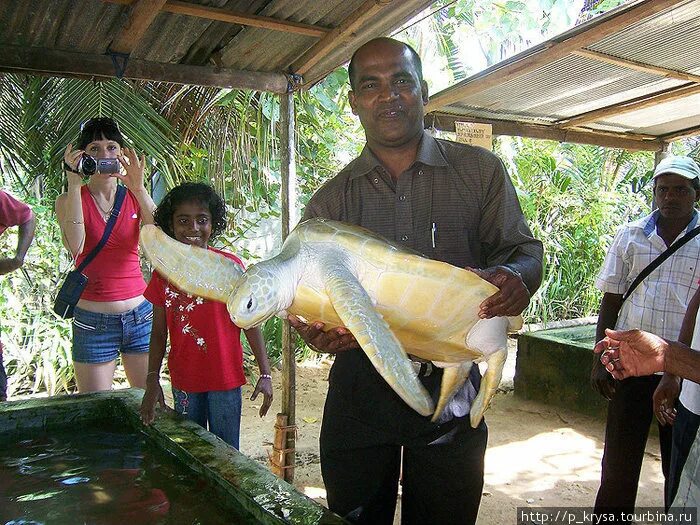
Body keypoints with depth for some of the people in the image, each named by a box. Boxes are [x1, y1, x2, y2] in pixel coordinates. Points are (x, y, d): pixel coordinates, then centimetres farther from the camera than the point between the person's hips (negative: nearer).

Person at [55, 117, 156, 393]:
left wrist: (138, 188, -22)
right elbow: (76, 245, -21)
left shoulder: (134, 197, 4)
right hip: (92, 322, -1)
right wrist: (74, 185, -20)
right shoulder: (68, 200, -1)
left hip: (139, 314, 2)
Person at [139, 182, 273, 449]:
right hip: (183, 381, 3)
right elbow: (159, 332, 6)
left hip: (225, 379, -2)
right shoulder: (164, 272, 1)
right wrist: (152, 381, 1)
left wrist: (265, 374, -8)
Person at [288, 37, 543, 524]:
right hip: (359, 389, 1)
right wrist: (317, 331, -21)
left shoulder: (480, 170, 3)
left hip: (450, 391, 0)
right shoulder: (331, 199, 5)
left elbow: (523, 248, 3)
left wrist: (516, 276, -22)